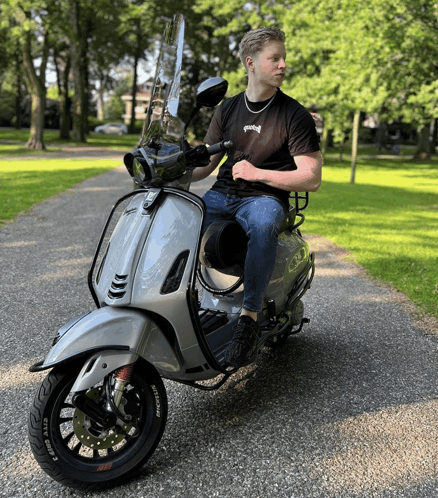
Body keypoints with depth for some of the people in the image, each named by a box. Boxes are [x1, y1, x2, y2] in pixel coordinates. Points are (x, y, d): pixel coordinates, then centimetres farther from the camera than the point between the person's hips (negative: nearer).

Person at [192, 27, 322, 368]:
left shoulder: (296, 116, -1)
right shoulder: (228, 109, 12)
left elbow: (312, 178, -6)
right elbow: (204, 163, 15)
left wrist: (258, 173, -14)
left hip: (265, 197, -4)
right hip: (221, 195, 5)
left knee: (263, 224, -40)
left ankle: (249, 318, -33)